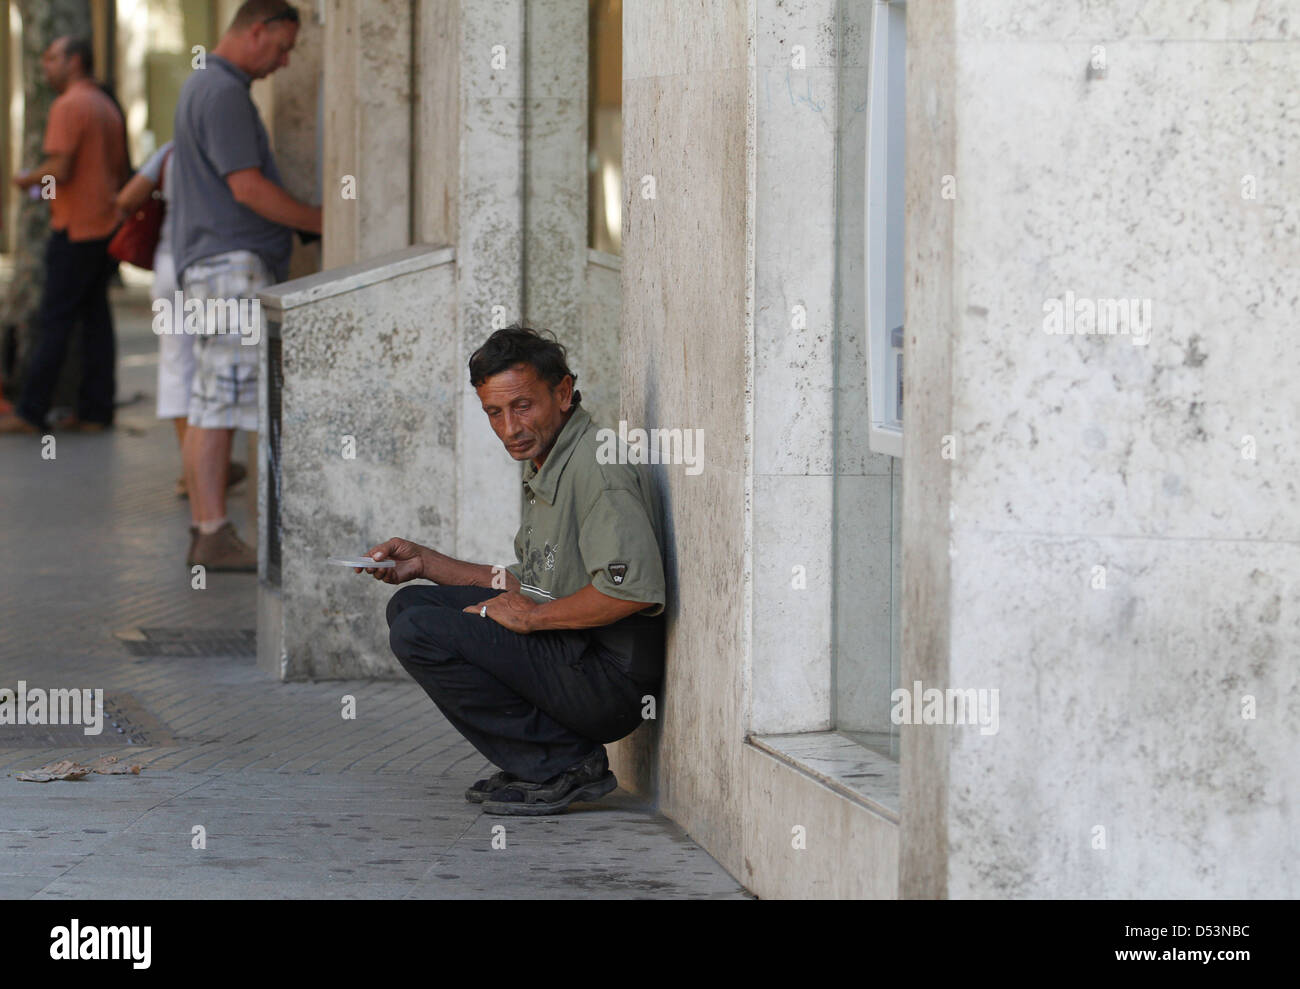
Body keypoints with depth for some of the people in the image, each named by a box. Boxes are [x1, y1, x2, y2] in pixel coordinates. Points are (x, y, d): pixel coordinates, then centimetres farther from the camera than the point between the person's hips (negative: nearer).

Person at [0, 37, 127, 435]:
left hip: (75, 229, -8)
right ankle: (96, 411, 7)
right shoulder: (107, 107, 16)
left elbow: (60, 169, -19)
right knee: (96, 316, 8)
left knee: (55, 320, -6)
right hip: (106, 226, 8)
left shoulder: (68, 106, -12)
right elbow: (121, 173, 20)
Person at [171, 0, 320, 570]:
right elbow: (248, 187, -18)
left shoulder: (204, 85, 21)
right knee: (221, 400, -12)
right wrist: (324, 223, -10)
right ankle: (214, 536, -14)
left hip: (216, 268, 11)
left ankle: (205, 531, 7)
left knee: (212, 404, 7)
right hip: (231, 265, -11)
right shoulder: (223, 92, -13)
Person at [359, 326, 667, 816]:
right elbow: (526, 584, 27)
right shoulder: (544, 470, 16)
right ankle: (539, 765, 8)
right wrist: (424, 562, 19)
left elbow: (634, 588, -29)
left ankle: (565, 763, -10)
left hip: (607, 676, -11)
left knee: (419, 631, -18)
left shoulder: (598, 465, -17)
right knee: (411, 605, 14)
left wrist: (533, 616, -17)